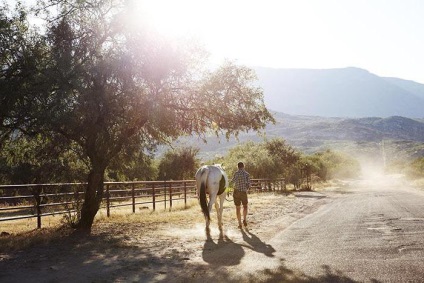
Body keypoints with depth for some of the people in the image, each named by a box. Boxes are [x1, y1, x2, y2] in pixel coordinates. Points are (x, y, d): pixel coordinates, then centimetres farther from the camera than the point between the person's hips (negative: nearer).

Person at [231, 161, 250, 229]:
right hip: (244, 192, 0)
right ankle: (244, 219, 4)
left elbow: (232, 181, 9)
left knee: (238, 208, 8)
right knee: (245, 206, 22)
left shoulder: (236, 173, -5)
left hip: (236, 192, 0)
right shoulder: (247, 174, -4)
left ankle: (240, 224, 5)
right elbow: (249, 185, -4)